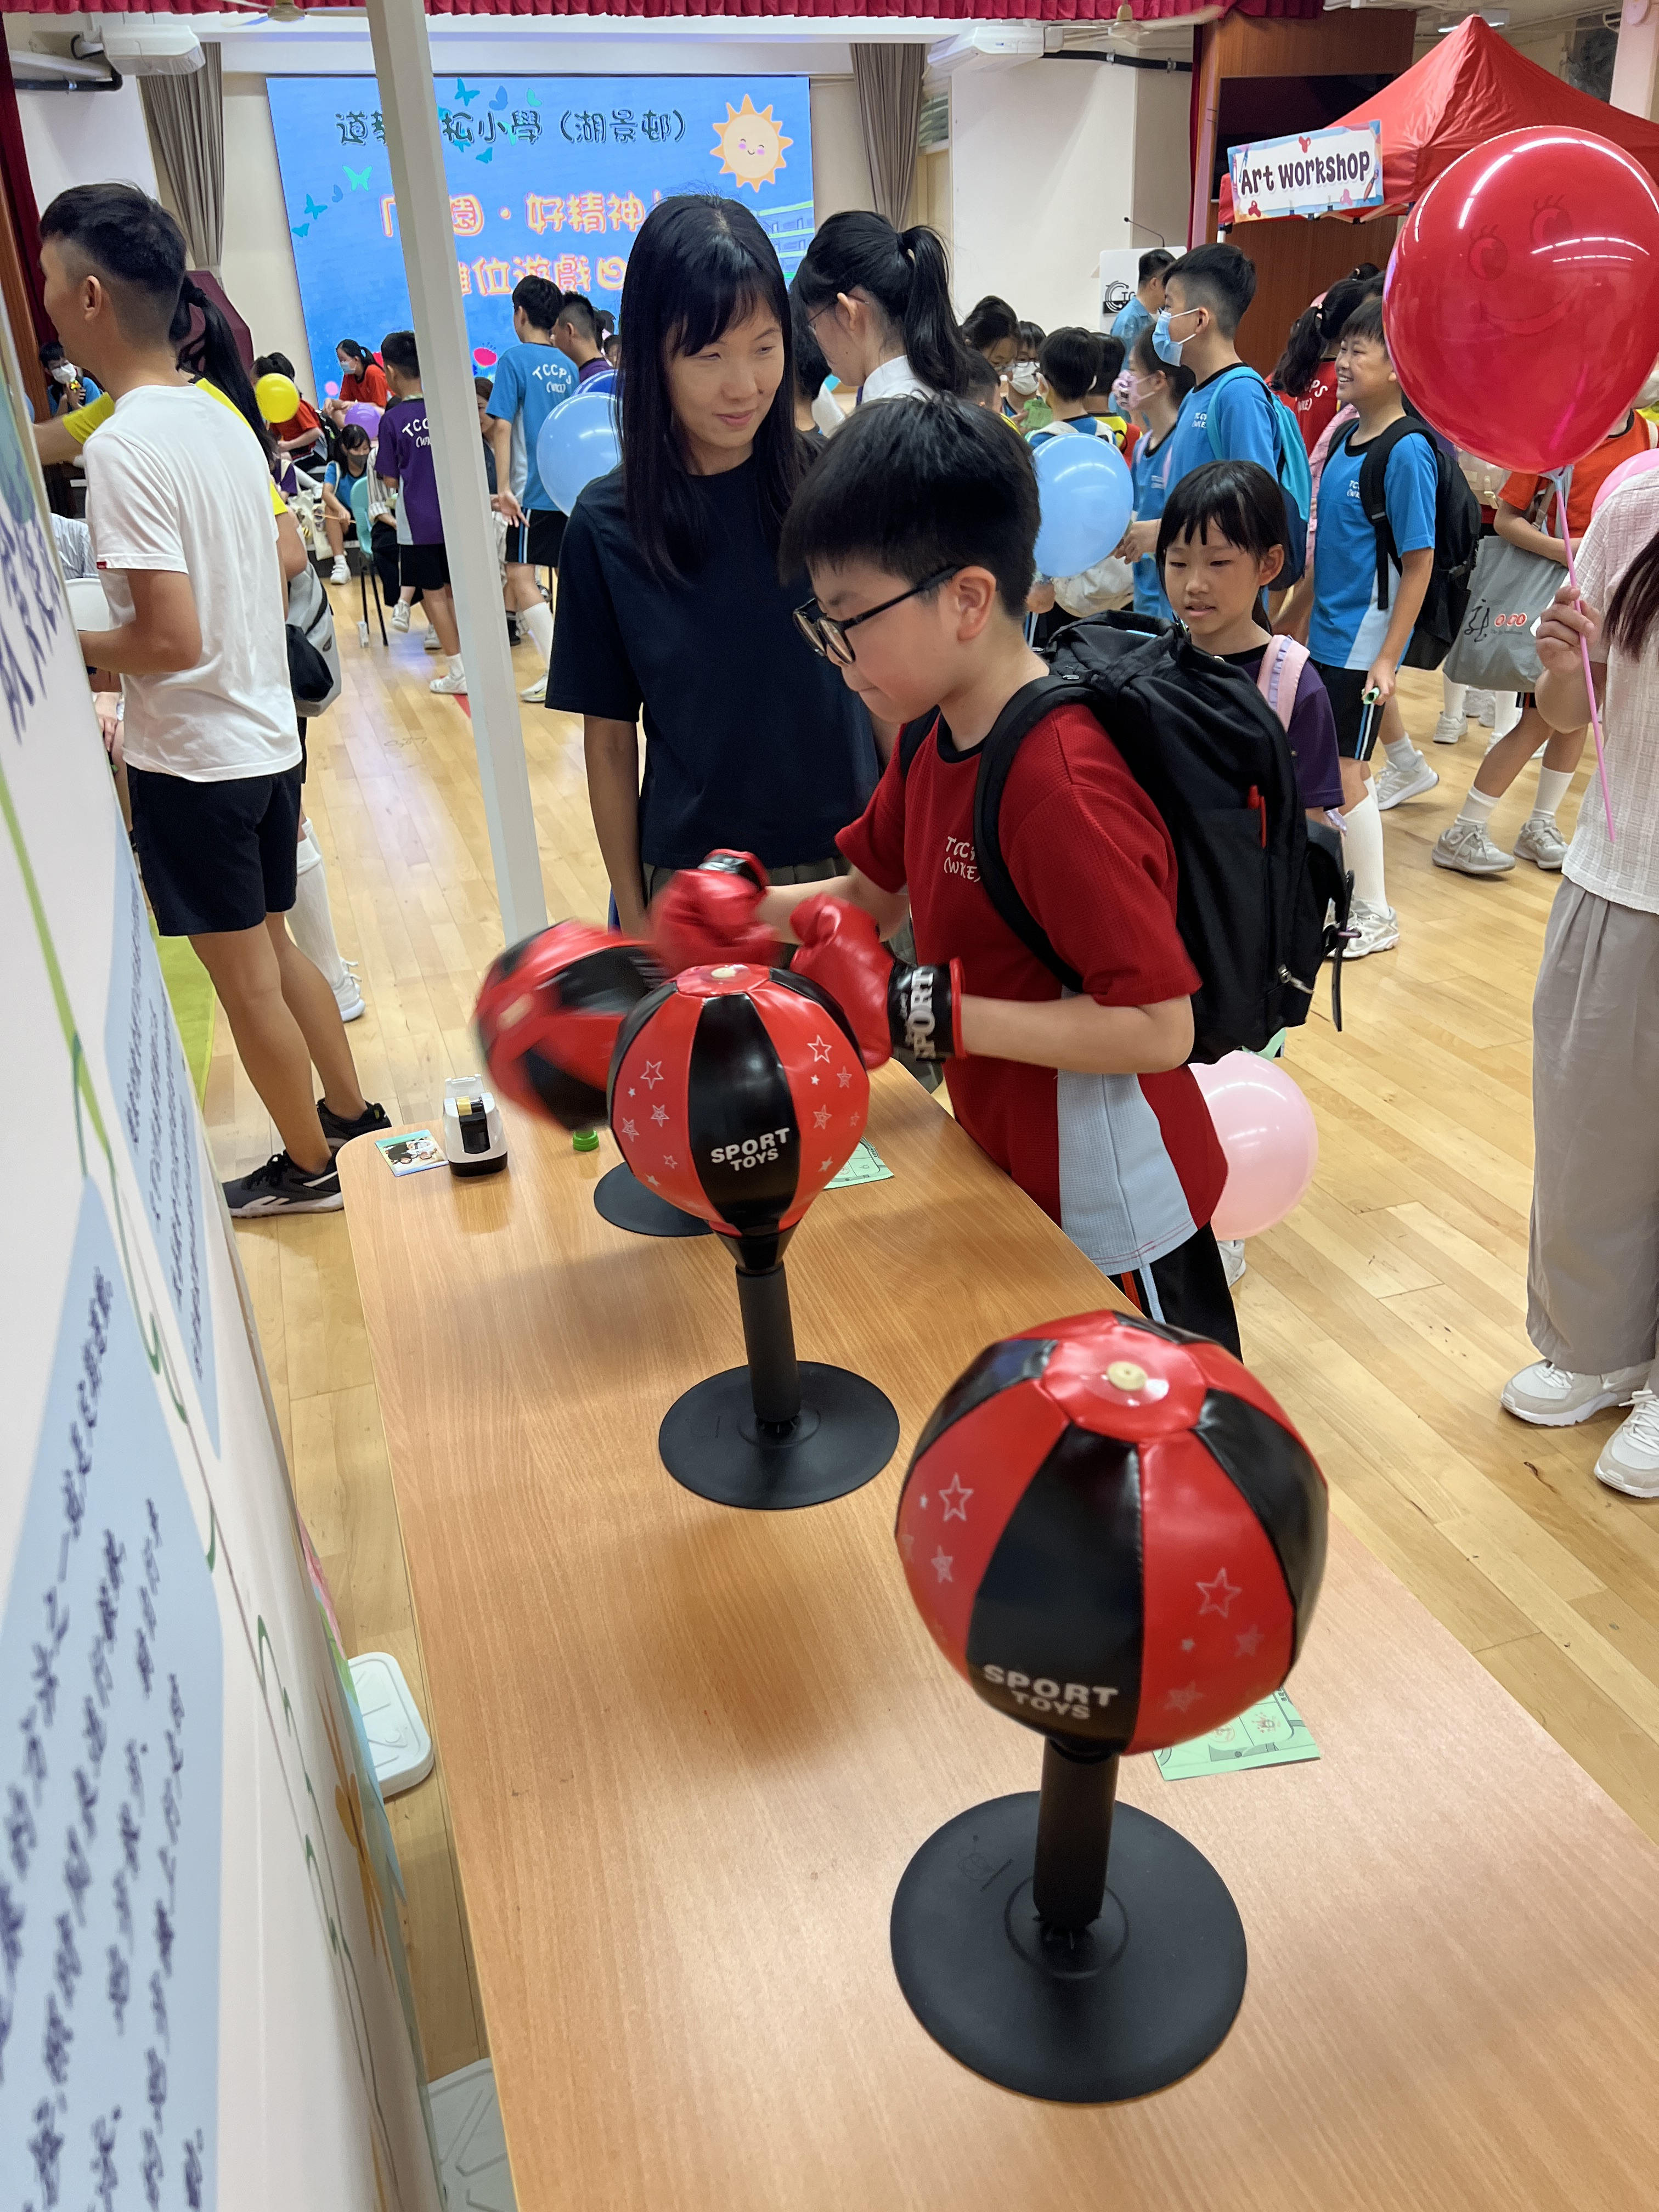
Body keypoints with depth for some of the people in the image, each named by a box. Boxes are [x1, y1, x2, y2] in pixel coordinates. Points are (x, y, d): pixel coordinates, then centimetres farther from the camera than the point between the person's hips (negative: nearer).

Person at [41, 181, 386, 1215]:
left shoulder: (124, 448, -20)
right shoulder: (218, 416, 6)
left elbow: (171, 640, -25)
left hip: (194, 759, -8)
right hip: (267, 733, 8)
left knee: (246, 977, 7)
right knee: (273, 946, 22)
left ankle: (310, 1166, 23)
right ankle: (350, 1109, 36)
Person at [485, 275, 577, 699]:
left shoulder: (515, 359, -7)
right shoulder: (567, 366, 11)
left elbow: (502, 427, -13)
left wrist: (504, 488, -14)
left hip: (533, 489, -7)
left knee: (521, 575, -6)